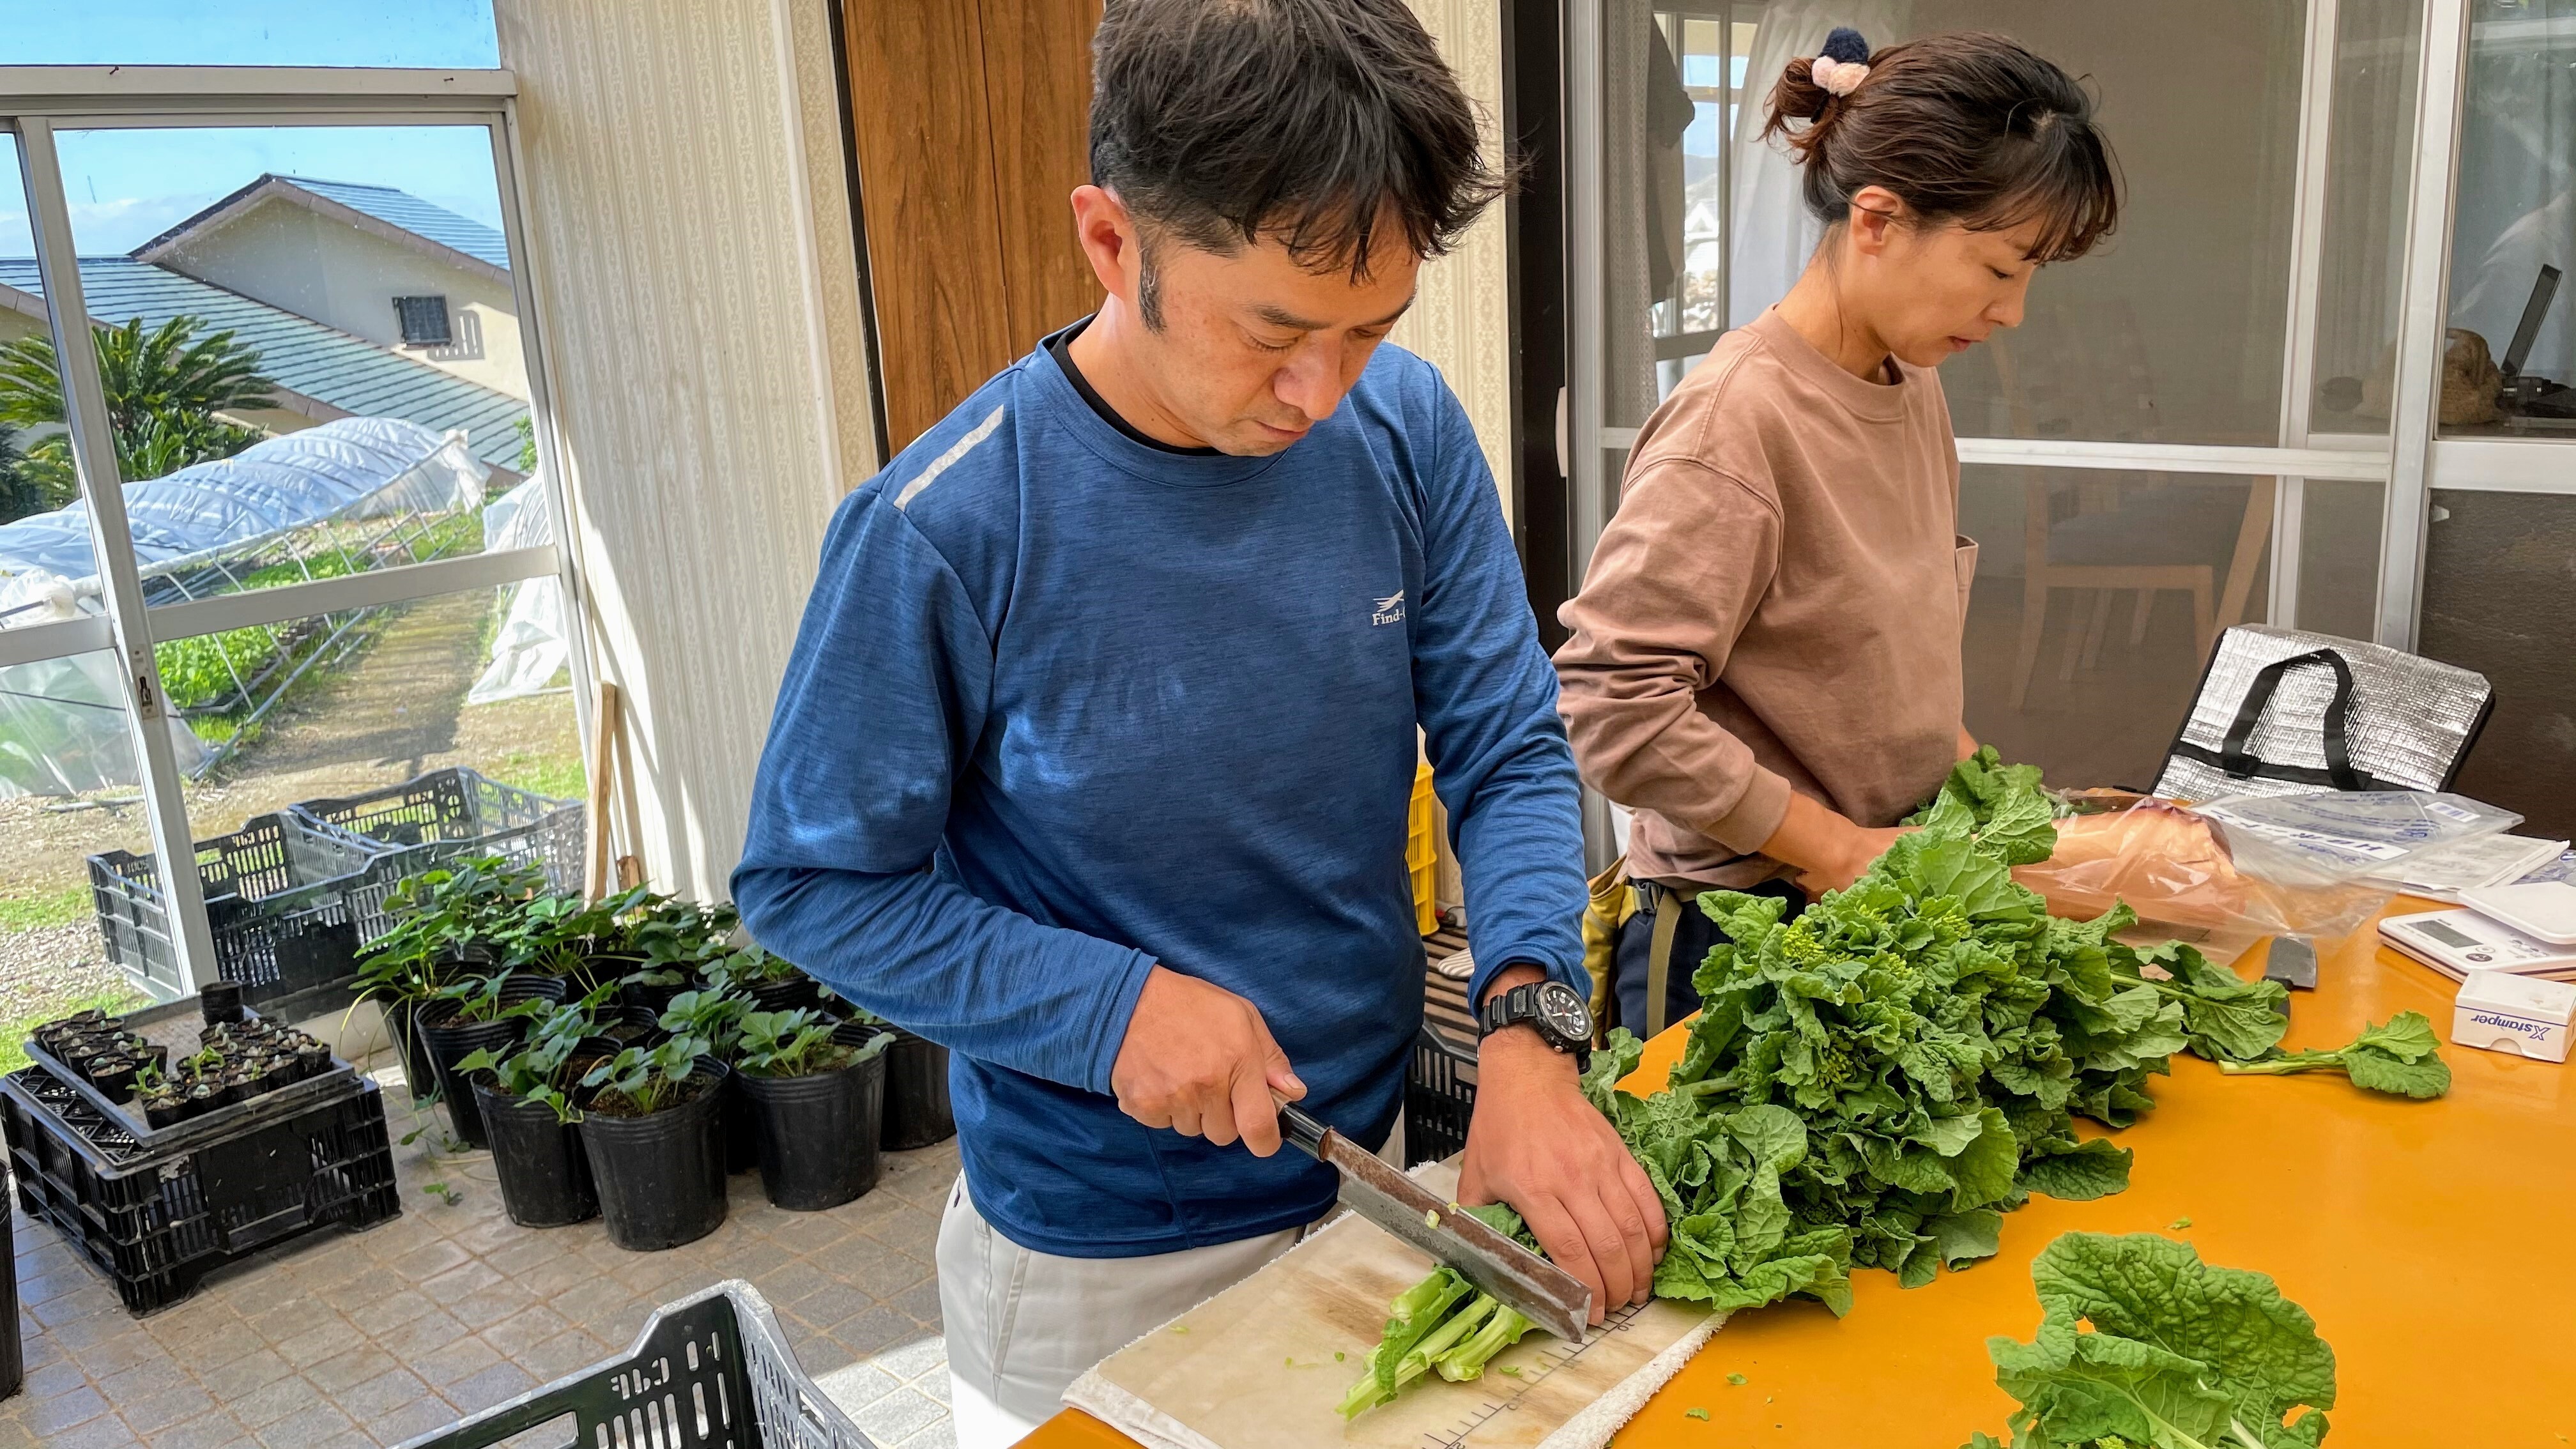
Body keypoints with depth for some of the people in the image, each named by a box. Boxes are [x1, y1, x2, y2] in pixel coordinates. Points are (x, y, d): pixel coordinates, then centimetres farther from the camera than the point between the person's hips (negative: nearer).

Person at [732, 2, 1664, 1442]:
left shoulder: (1409, 428, -12)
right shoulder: (948, 529, -24)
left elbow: (1510, 751, -7)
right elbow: (812, 882, -14)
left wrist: (1527, 1025, -23)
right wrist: (1110, 1005, -24)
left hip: (1378, 1159, 4)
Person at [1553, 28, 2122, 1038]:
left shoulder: (1914, 387, 5)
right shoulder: (1741, 416, -21)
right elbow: (1612, 703, -26)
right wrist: (1836, 847, -19)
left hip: (1887, 896, 8)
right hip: (1736, 933, -8)